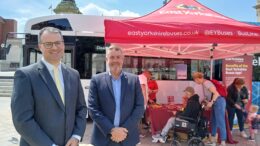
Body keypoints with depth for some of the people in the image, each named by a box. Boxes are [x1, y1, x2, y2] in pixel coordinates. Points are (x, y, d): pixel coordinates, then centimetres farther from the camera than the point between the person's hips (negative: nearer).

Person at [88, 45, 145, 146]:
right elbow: (93, 108, -5)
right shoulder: (96, 80, 0)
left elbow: (140, 107, 0)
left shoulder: (134, 80, 3)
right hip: (103, 138, -1)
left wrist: (125, 129, -11)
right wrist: (111, 130, -14)